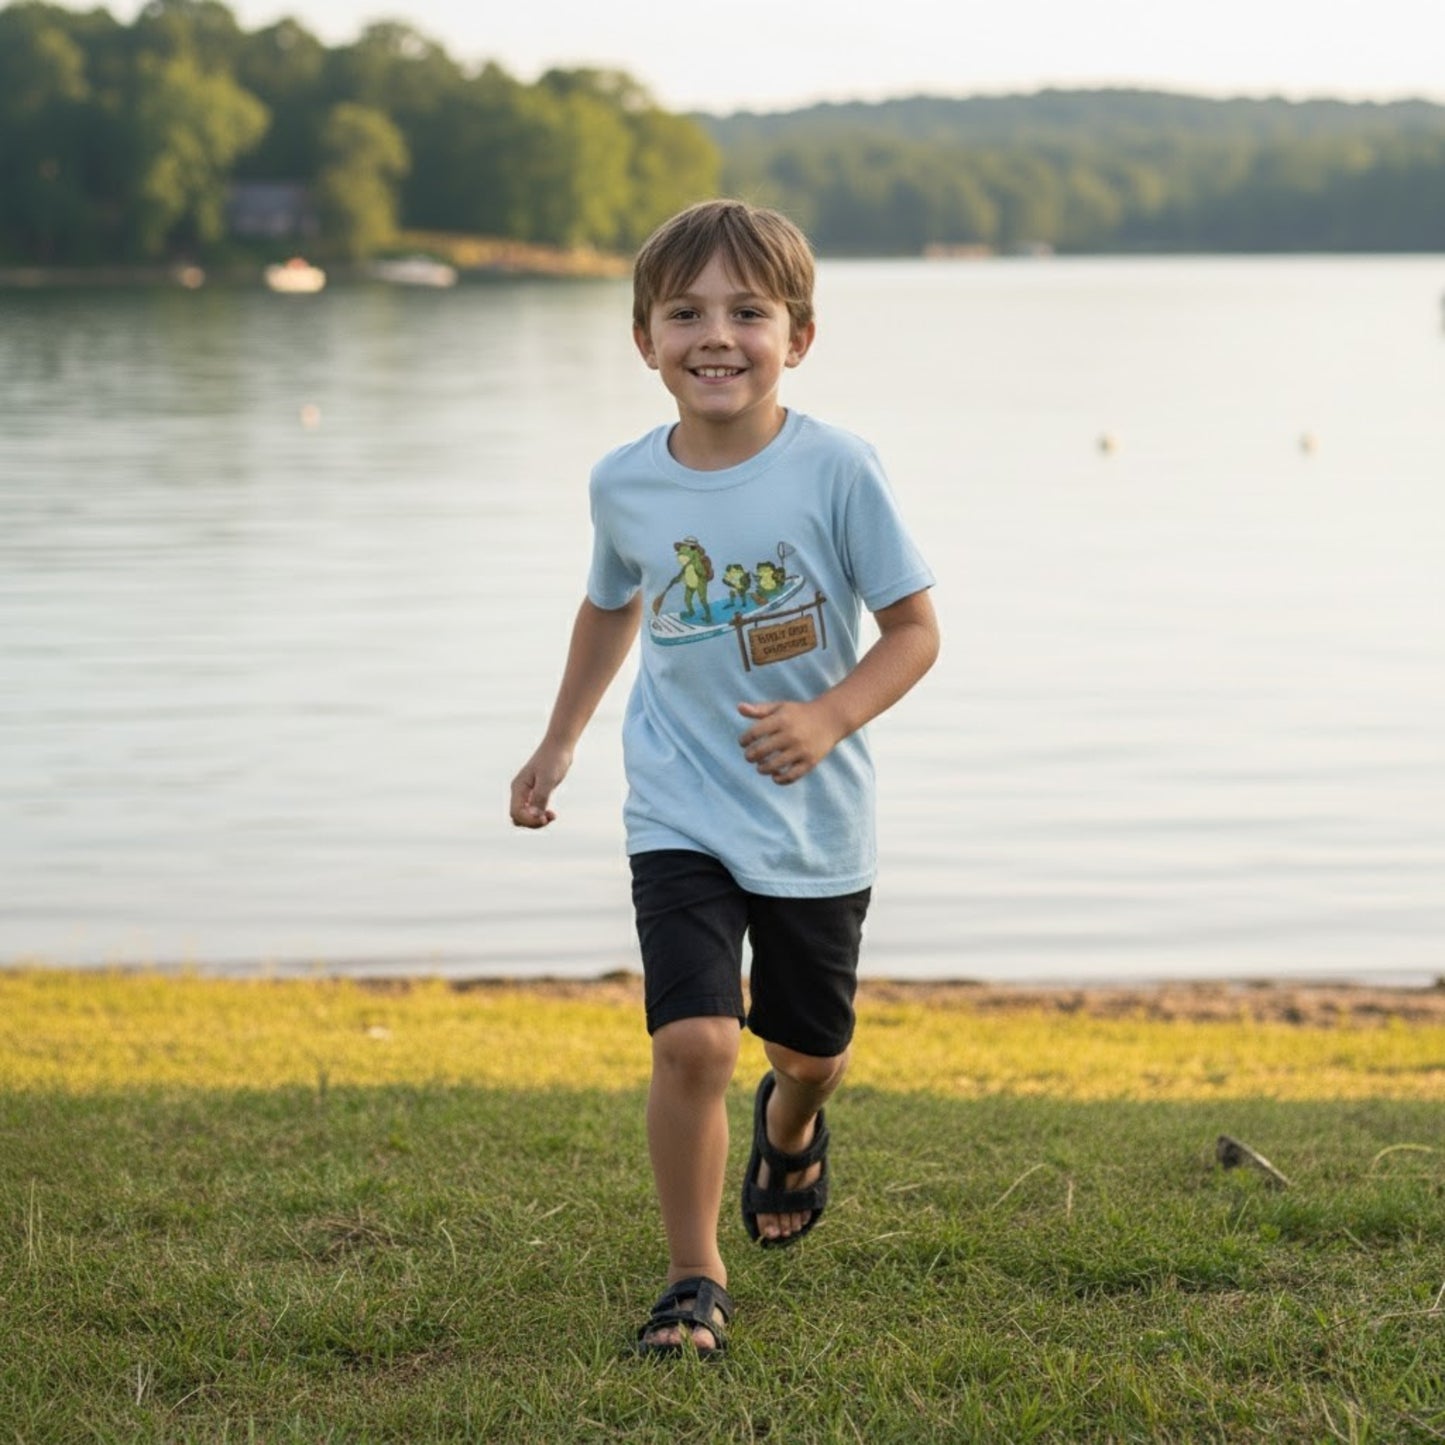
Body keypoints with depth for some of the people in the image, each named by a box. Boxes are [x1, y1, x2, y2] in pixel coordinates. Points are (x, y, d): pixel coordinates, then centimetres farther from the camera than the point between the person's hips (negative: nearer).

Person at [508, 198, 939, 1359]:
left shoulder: (835, 470, -15)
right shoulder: (624, 484, -5)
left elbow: (915, 631, -10)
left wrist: (827, 718, -26)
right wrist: (557, 744, 20)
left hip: (814, 819, 0)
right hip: (680, 816, 0)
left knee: (811, 1045, 18)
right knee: (694, 1040, -17)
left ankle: (791, 1128, 56)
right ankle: (694, 1283, 1)